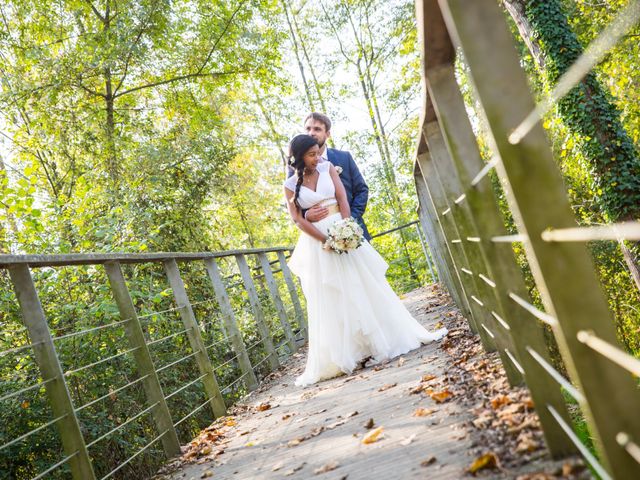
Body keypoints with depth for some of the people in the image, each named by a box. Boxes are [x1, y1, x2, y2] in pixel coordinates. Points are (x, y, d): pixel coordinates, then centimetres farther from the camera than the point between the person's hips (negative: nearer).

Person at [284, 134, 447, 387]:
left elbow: (342, 198, -3)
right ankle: (336, 358, 12)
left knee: (366, 286, 4)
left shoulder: (327, 168, 6)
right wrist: (326, 240, -17)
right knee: (328, 299, 2)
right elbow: (297, 219, -6)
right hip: (316, 242, -1)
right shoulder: (290, 185, 1)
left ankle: (382, 340, 18)